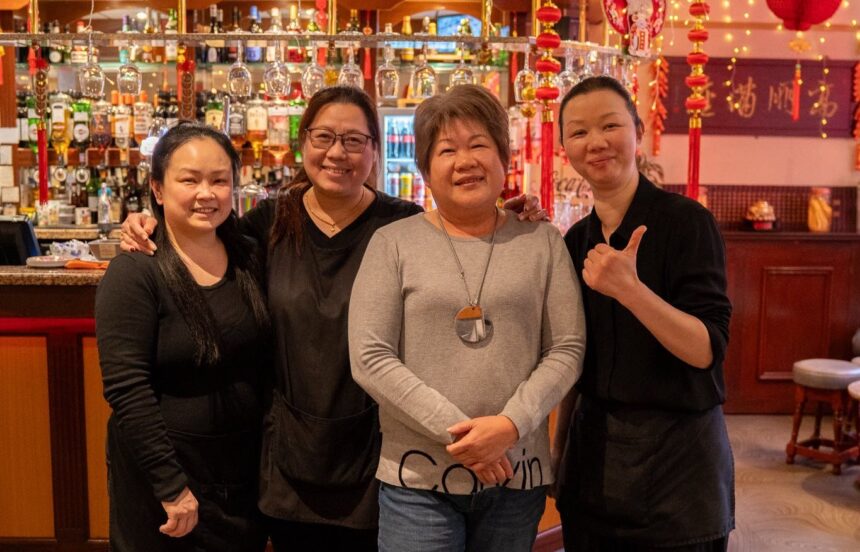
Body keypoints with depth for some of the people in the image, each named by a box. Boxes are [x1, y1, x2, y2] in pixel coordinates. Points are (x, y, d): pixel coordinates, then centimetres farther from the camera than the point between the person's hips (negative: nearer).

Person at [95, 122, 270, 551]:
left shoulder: (247, 258, 0)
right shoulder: (135, 272, -16)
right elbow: (126, 388, -20)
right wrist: (171, 486, -19)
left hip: (245, 464, 5)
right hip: (164, 470, -5)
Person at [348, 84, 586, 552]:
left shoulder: (542, 242, 4)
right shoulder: (394, 243, -1)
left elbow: (568, 348, 1)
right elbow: (369, 357, -8)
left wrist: (511, 424, -14)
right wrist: (456, 431, -13)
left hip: (517, 473, 2)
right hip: (417, 477, -1)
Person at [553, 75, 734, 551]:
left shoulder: (686, 221, -13)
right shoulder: (578, 241, 4)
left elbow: (706, 350, -19)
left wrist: (629, 289, -31)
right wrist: (560, 444, 14)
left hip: (676, 457, -5)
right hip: (594, 449, 5)